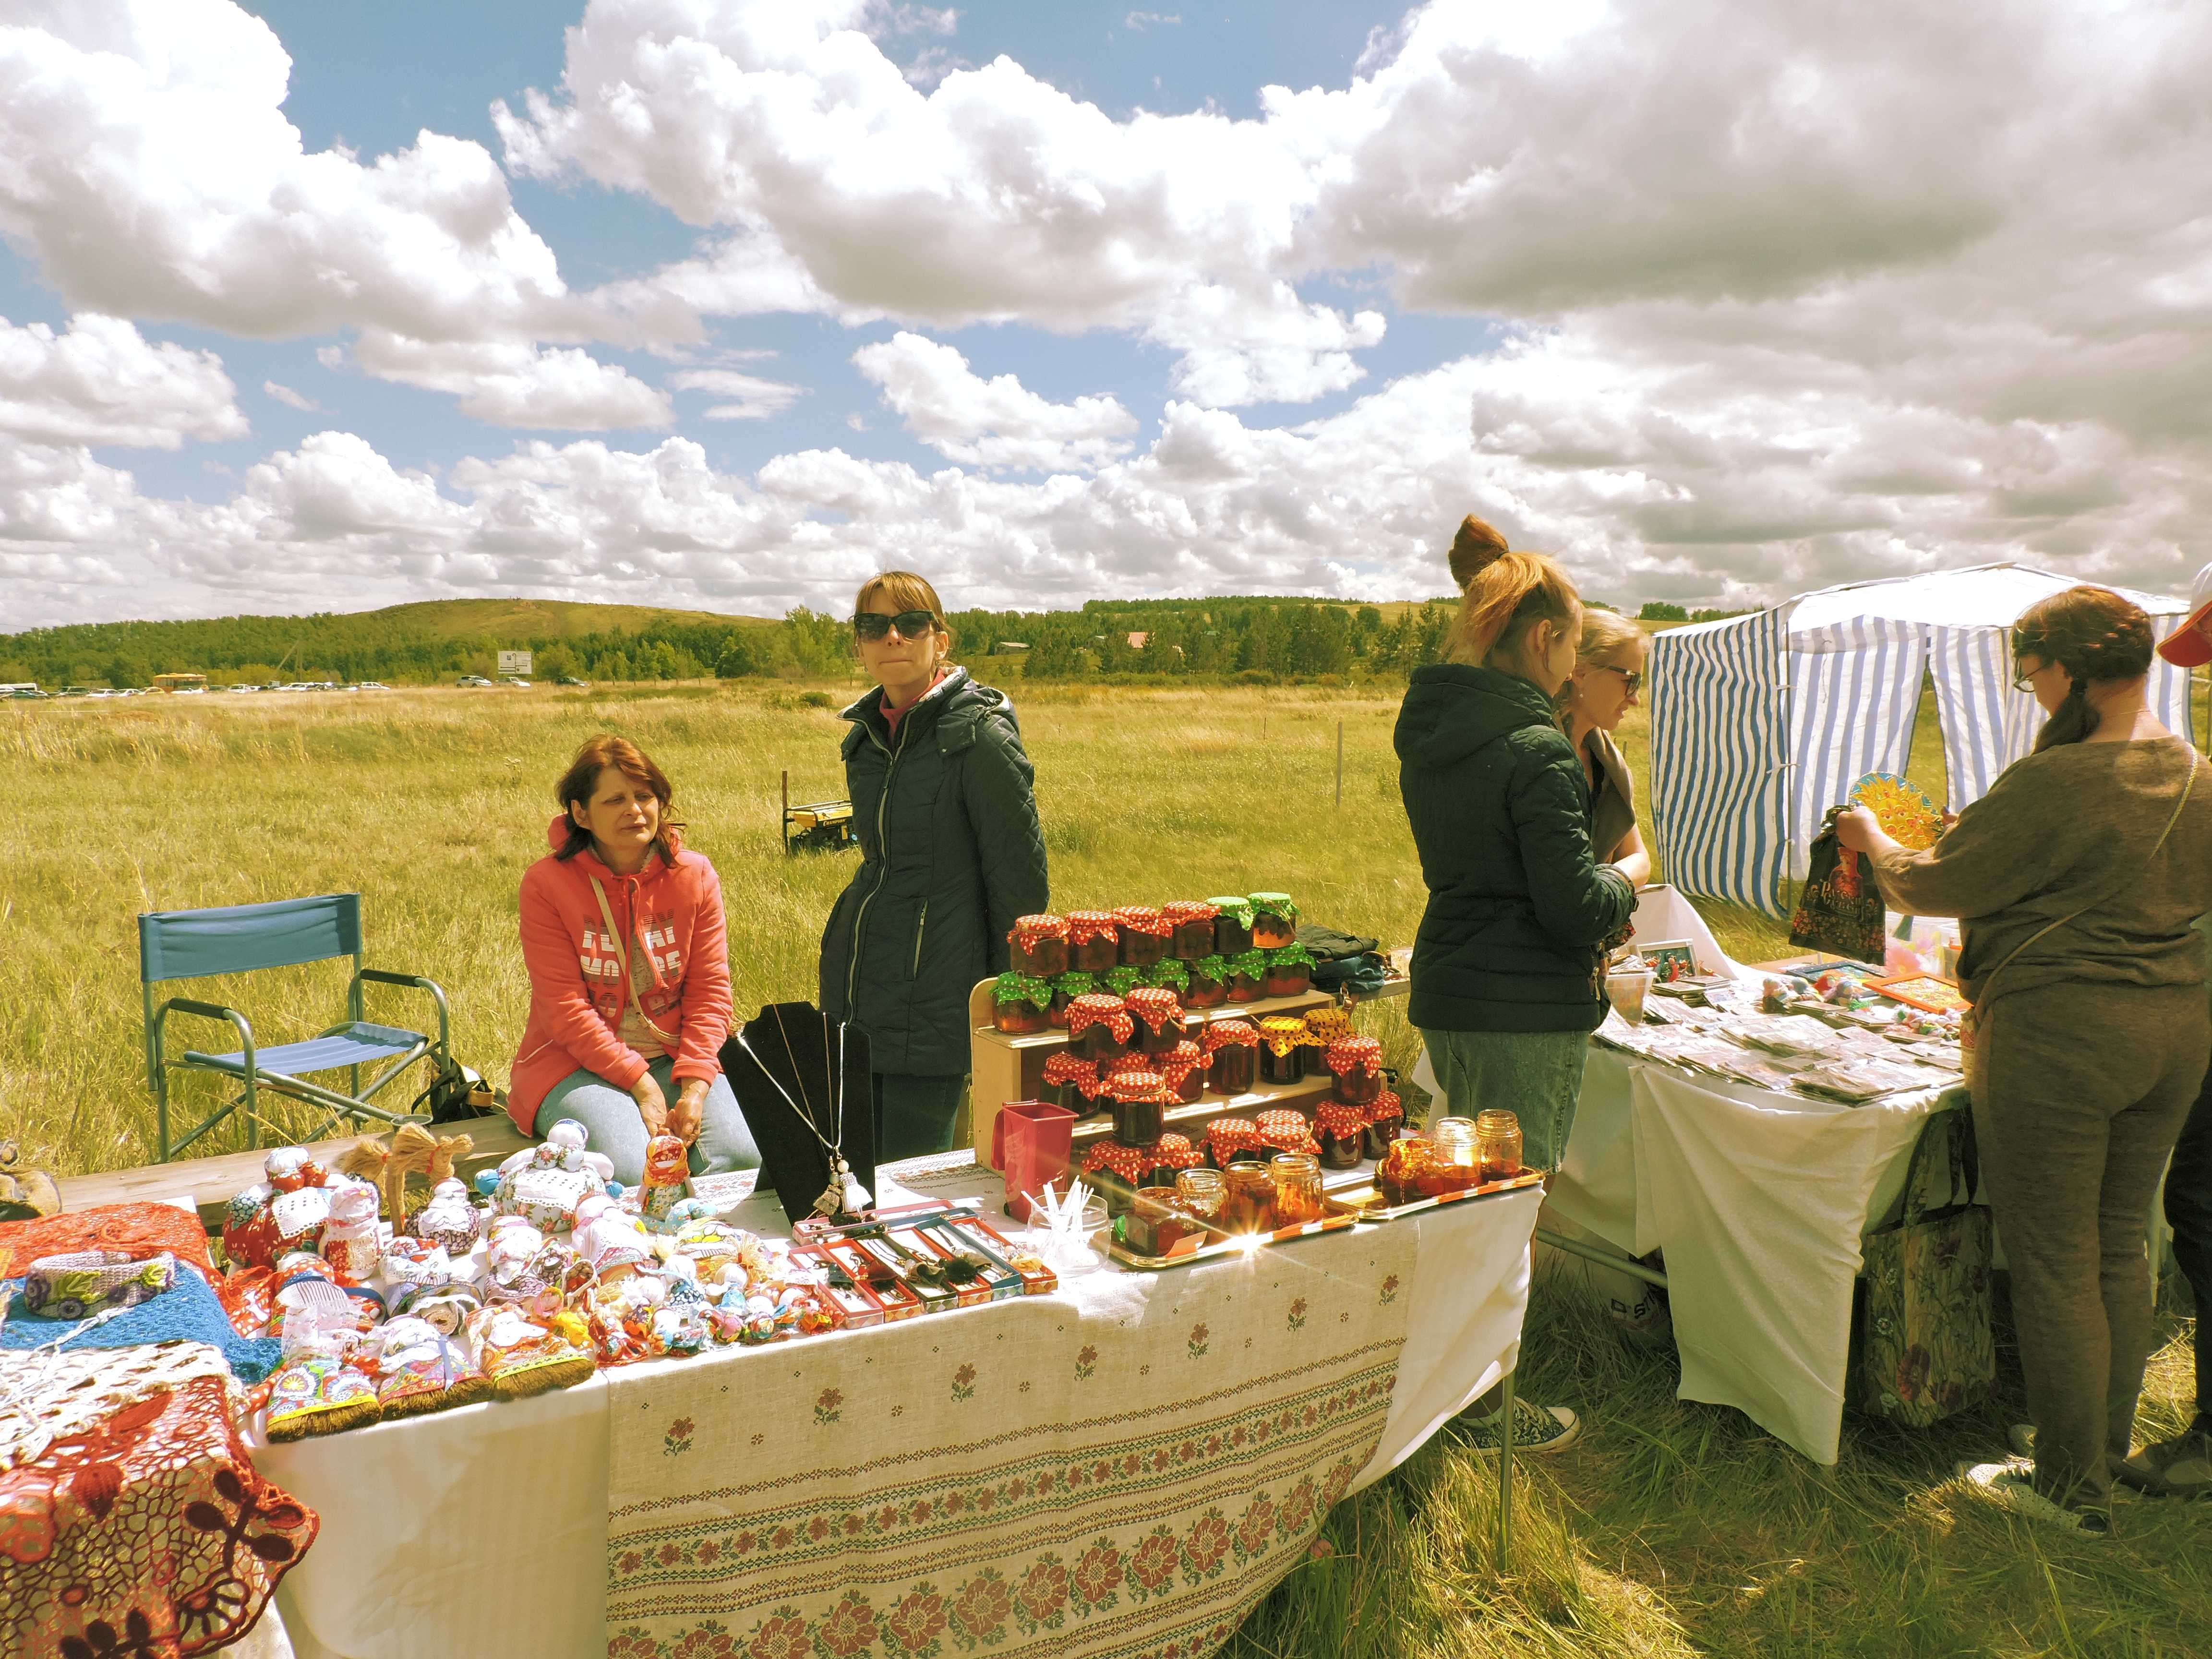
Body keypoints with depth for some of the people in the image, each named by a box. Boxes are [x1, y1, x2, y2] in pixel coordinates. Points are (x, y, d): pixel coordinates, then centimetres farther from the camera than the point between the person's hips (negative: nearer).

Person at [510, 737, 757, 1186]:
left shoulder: (695, 875, 0)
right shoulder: (547, 883, -8)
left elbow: (710, 989, -1)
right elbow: (564, 1008, -12)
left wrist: (694, 1087, -15)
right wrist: (641, 1086, -18)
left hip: (677, 1058, 3)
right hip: (576, 1063, -3)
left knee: (741, 1159, -20)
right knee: (629, 1173, -30)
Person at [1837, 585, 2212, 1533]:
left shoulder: (2058, 783, -20)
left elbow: (1934, 887, -12)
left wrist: (1873, 841, 8)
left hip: (2059, 1033, -8)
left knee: (2054, 1266, 4)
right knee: (2119, 1250, 19)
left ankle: (2072, 1489, 16)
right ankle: (2106, 1449, 34)